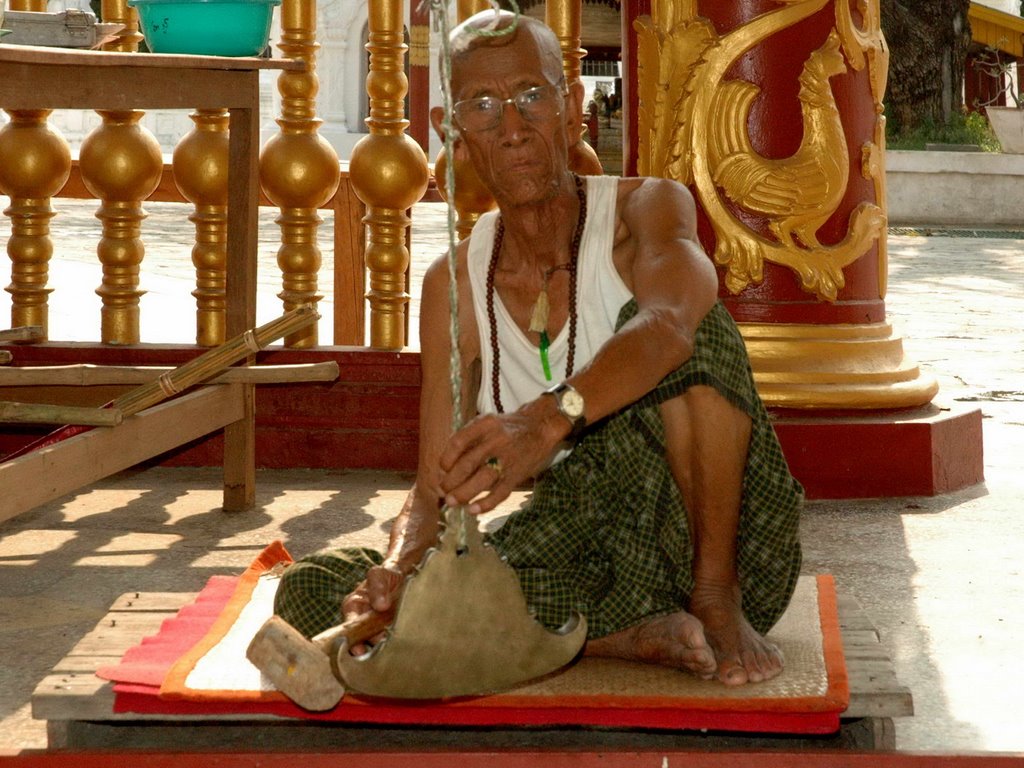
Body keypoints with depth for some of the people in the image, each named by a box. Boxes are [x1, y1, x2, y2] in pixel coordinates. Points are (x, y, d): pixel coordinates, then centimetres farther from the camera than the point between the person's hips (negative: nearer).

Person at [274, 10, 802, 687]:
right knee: (314, 592, -15)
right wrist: (398, 569, -22)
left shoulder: (646, 207, -6)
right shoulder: (454, 286, 6)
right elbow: (434, 489, 2)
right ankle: (628, 635, -23)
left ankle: (717, 600, -21)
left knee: (692, 326, -29)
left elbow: (668, 324, -31)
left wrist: (547, 421, -50)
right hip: (582, 550, 4)